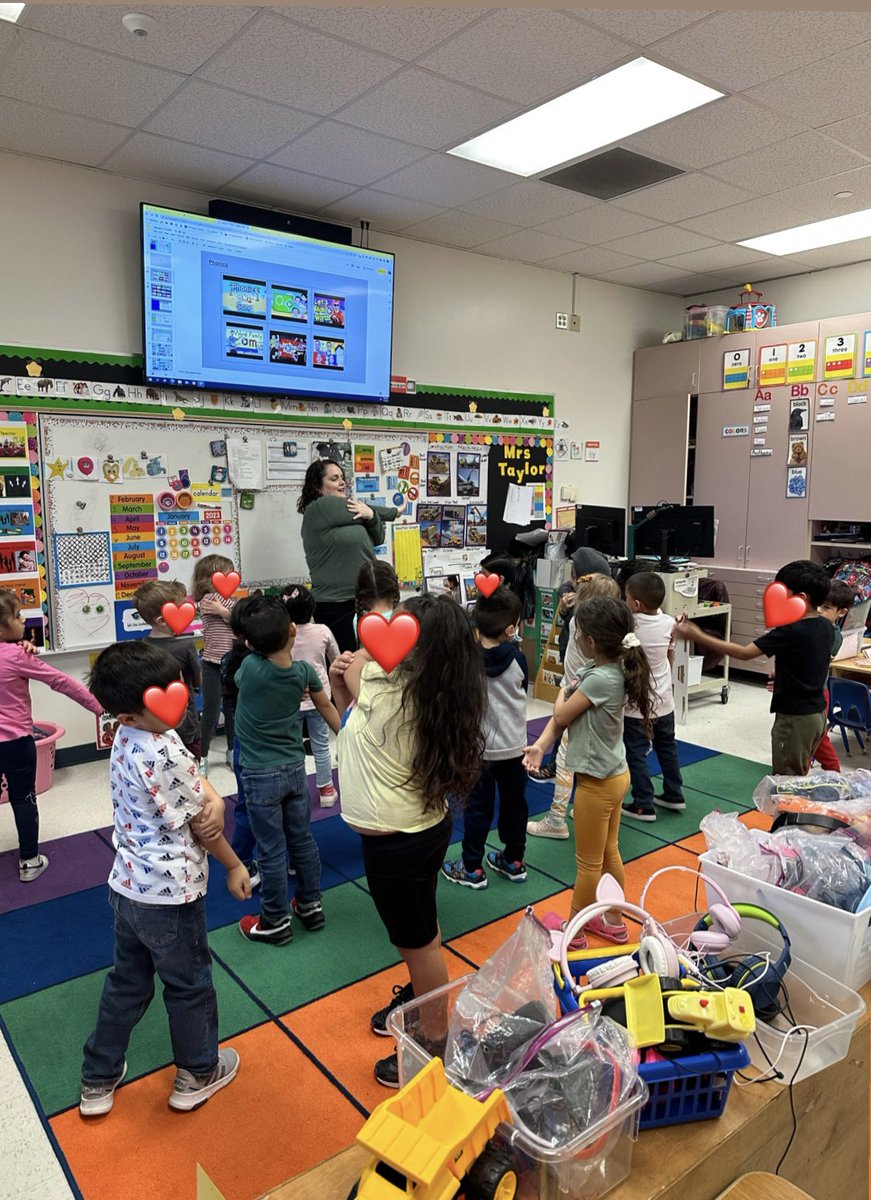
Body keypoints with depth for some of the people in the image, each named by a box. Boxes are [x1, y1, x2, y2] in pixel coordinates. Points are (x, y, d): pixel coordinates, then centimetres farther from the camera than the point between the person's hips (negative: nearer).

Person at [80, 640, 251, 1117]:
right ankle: (197, 1075, 38)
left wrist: (213, 799, -23)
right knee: (189, 986, 16)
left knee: (126, 981, 25)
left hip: (128, 885, 8)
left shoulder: (127, 738, -4)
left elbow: (197, 779, -2)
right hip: (170, 895, -8)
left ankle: (98, 1080, 41)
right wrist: (235, 866, -3)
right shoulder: (164, 755, -31)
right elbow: (202, 826, -18)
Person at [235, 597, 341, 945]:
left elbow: (236, 680, 4)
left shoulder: (250, 667, -22)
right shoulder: (304, 671, -9)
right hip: (295, 769, 4)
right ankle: (311, 905, 34)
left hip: (260, 775, -4)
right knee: (302, 840, 18)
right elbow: (327, 709, 7)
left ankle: (276, 922, 21)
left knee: (272, 850, 6)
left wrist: (257, 643, 14)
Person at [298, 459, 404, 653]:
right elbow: (365, 510, -3)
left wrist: (371, 515, -11)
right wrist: (395, 511, 16)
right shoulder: (319, 508, -8)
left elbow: (377, 539, 10)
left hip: (361, 600, 8)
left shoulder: (347, 510, 17)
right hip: (335, 607, -8)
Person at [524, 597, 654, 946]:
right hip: (613, 774, 9)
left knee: (588, 862, 10)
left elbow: (561, 714, -16)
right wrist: (541, 744, -14)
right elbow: (561, 713, -1)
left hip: (598, 782, -9)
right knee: (608, 853, 23)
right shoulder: (594, 668, 0)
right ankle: (614, 922, 38)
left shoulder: (600, 679, -28)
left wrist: (565, 691, 4)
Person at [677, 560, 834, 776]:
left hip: (795, 718, -9)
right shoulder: (827, 627, 1)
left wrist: (698, 636, -24)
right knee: (798, 778, 21)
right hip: (817, 713, 9)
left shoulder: (790, 632, -24)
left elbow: (744, 653, -25)